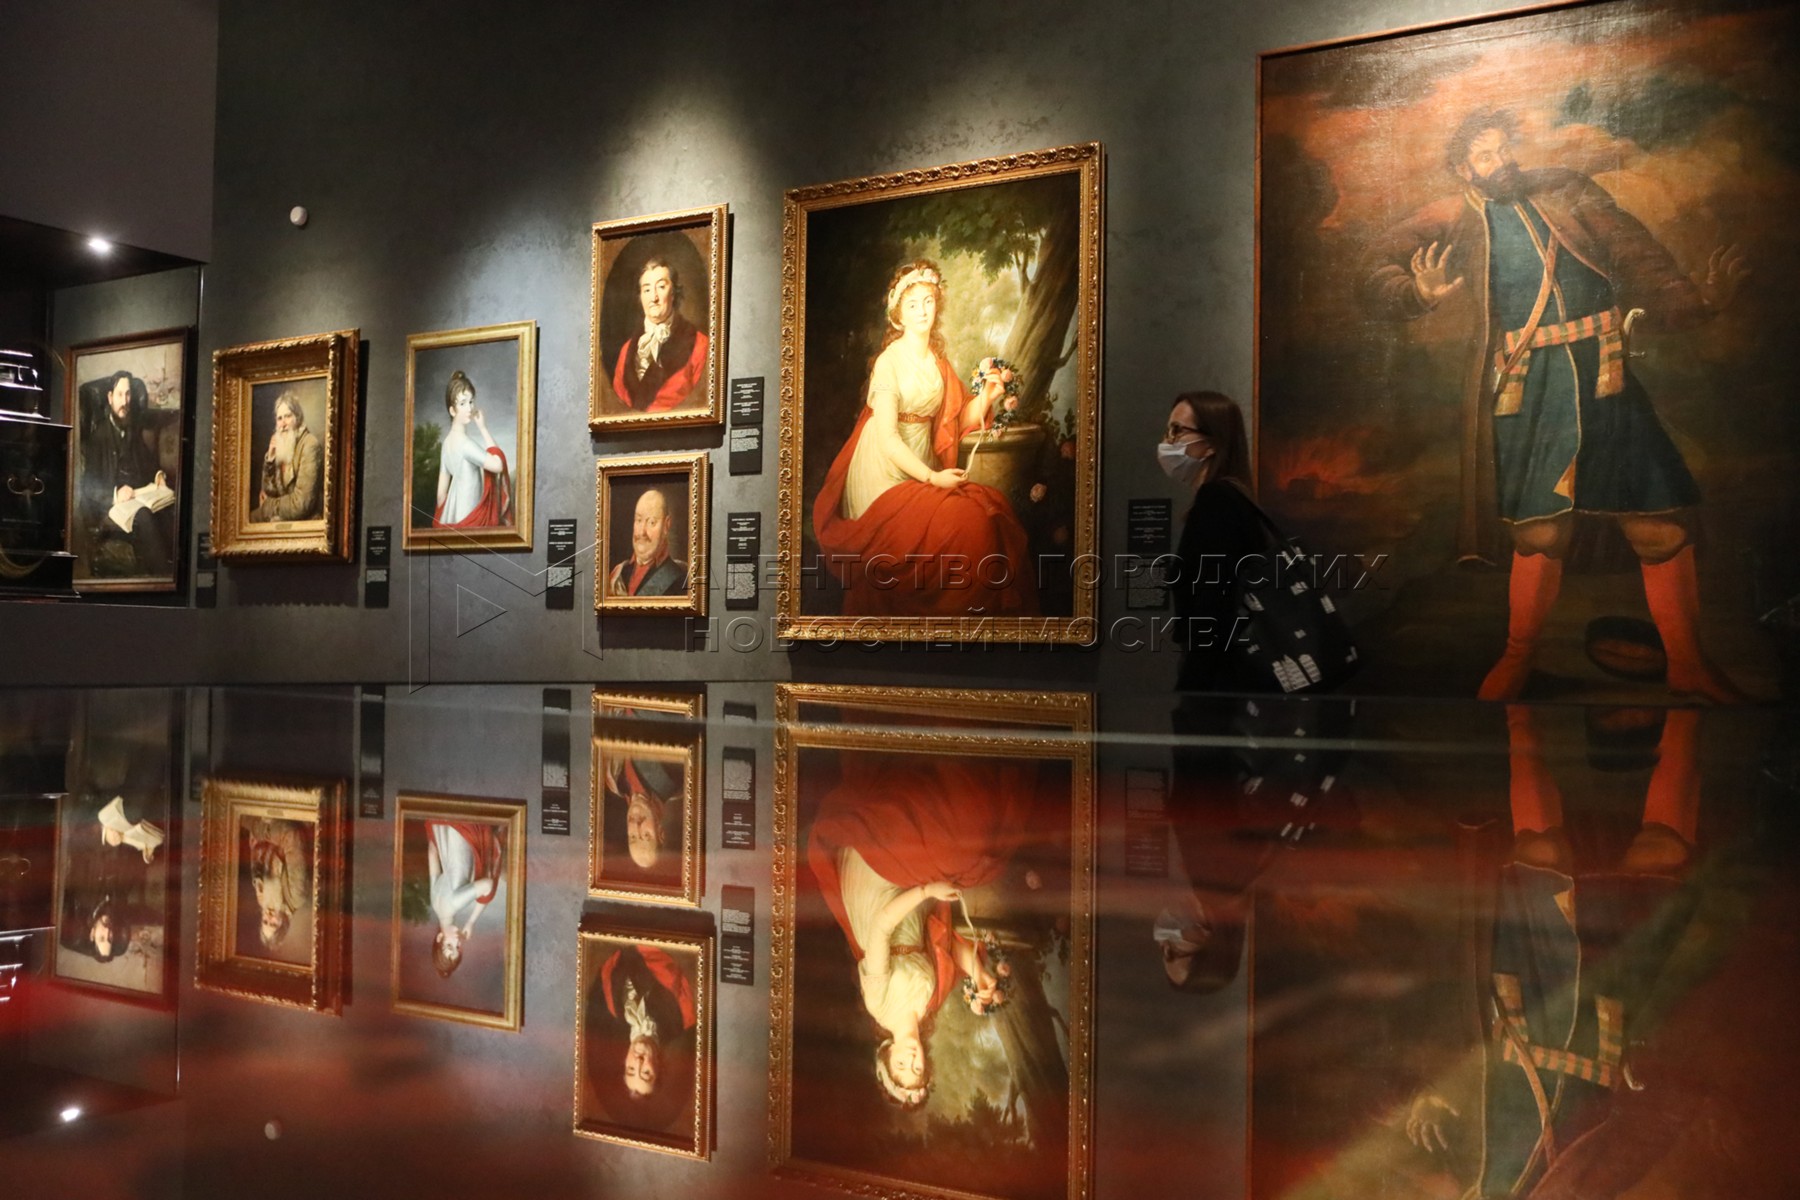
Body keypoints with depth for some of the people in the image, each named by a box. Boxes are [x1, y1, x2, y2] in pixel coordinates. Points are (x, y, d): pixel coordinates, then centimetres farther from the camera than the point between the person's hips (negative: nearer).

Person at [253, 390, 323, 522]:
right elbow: (269, 492, 11)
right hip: (283, 518, 7)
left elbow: (301, 504, -20)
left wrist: (267, 506, -5)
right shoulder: (282, 445, 10)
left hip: (304, 521, -7)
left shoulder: (310, 445, -15)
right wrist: (270, 460, -2)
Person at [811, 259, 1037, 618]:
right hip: (885, 471, -6)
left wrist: (985, 398, -9)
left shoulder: (938, 363, 12)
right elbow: (887, 436, -16)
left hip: (923, 466, 6)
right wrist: (932, 478, -19)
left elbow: (955, 423, 8)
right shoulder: (889, 362, -9)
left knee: (992, 510, -15)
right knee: (958, 521, -25)